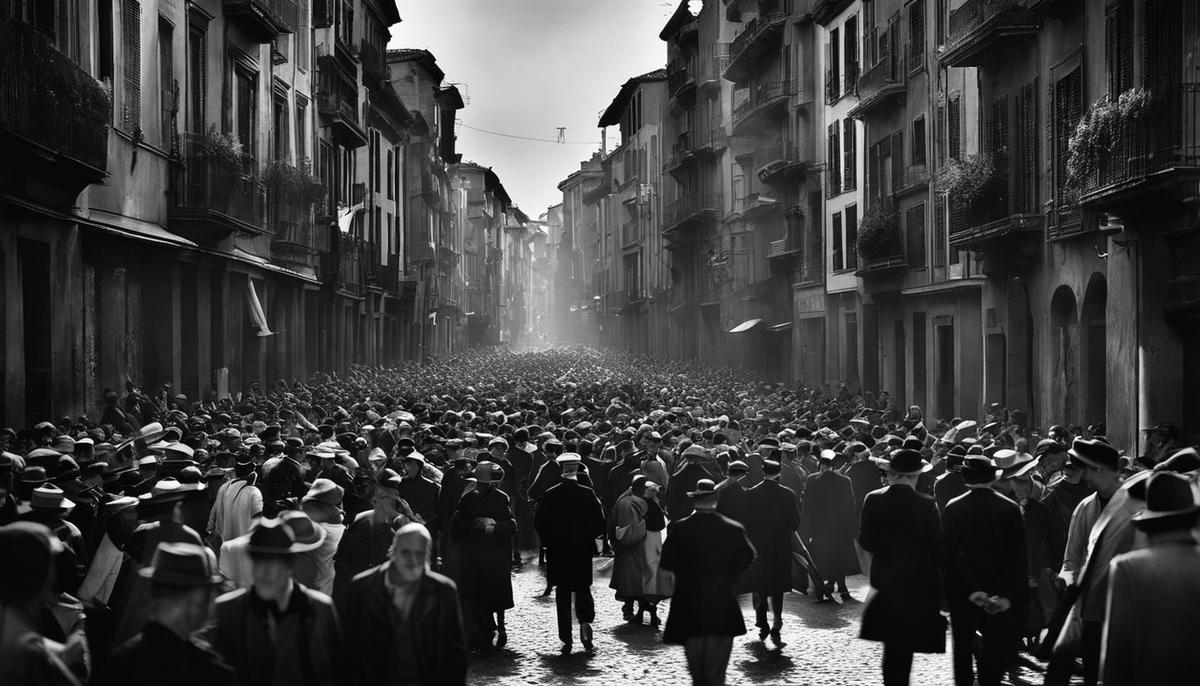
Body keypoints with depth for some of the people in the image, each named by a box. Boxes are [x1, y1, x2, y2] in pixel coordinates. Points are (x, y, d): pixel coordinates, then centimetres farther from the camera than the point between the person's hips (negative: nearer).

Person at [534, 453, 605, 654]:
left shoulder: (550, 495, -6)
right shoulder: (588, 494, -7)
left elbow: (539, 522, -3)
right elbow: (599, 522, -6)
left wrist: (548, 542, 9)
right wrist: (588, 537, 10)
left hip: (557, 553, 0)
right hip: (583, 551, 0)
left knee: (562, 593, 7)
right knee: (583, 589, 16)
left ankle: (566, 639, 4)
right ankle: (585, 621, -8)